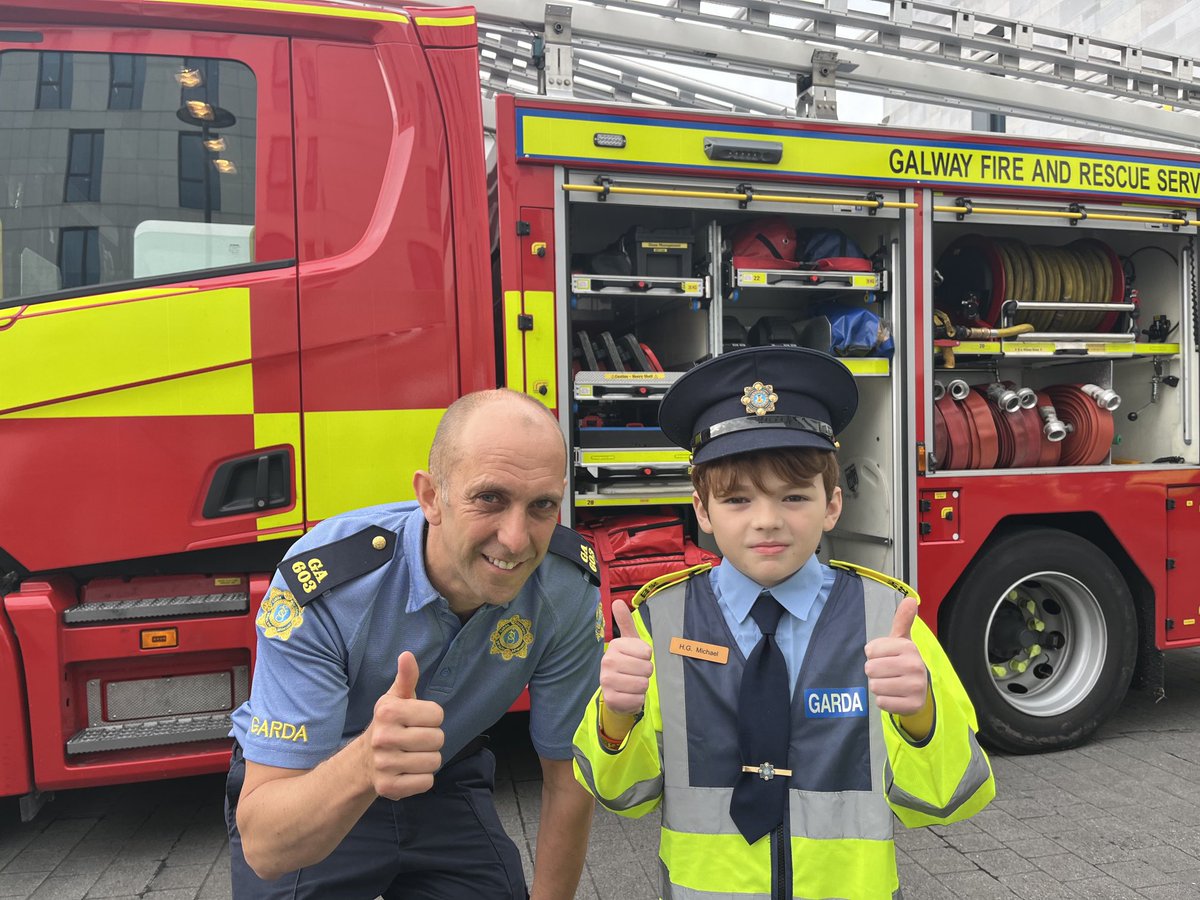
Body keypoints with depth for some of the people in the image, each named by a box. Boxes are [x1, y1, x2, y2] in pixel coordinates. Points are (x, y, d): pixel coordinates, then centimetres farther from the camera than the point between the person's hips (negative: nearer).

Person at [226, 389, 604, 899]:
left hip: (446, 786, 3)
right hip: (309, 789, -2)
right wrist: (364, 763, -55)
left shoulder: (569, 589, -25)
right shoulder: (320, 587, -35)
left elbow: (567, 776, -11)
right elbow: (263, 847, -35)